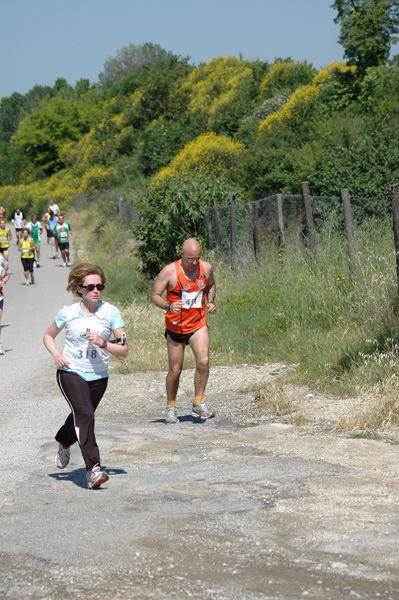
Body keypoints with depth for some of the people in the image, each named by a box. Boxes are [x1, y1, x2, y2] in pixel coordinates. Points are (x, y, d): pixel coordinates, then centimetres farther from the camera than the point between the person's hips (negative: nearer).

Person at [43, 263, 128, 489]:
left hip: (98, 376, 3)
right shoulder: (68, 313, -4)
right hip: (70, 372, -3)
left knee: (81, 417, 19)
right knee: (84, 414, -23)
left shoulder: (111, 312, -5)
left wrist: (102, 343, -23)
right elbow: (48, 336, 13)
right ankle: (93, 469, -29)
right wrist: (56, 354, -7)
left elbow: (124, 351, -6)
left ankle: (64, 443, 53)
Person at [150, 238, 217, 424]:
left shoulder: (206, 268, -1)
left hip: (198, 325, 2)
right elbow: (154, 295, -8)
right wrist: (168, 306, -27)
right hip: (175, 327, -2)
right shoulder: (169, 271, -13)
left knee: (203, 362, -19)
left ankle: (198, 404, -6)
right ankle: (171, 407, 26)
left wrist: (210, 302, 2)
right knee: (175, 370, 6)